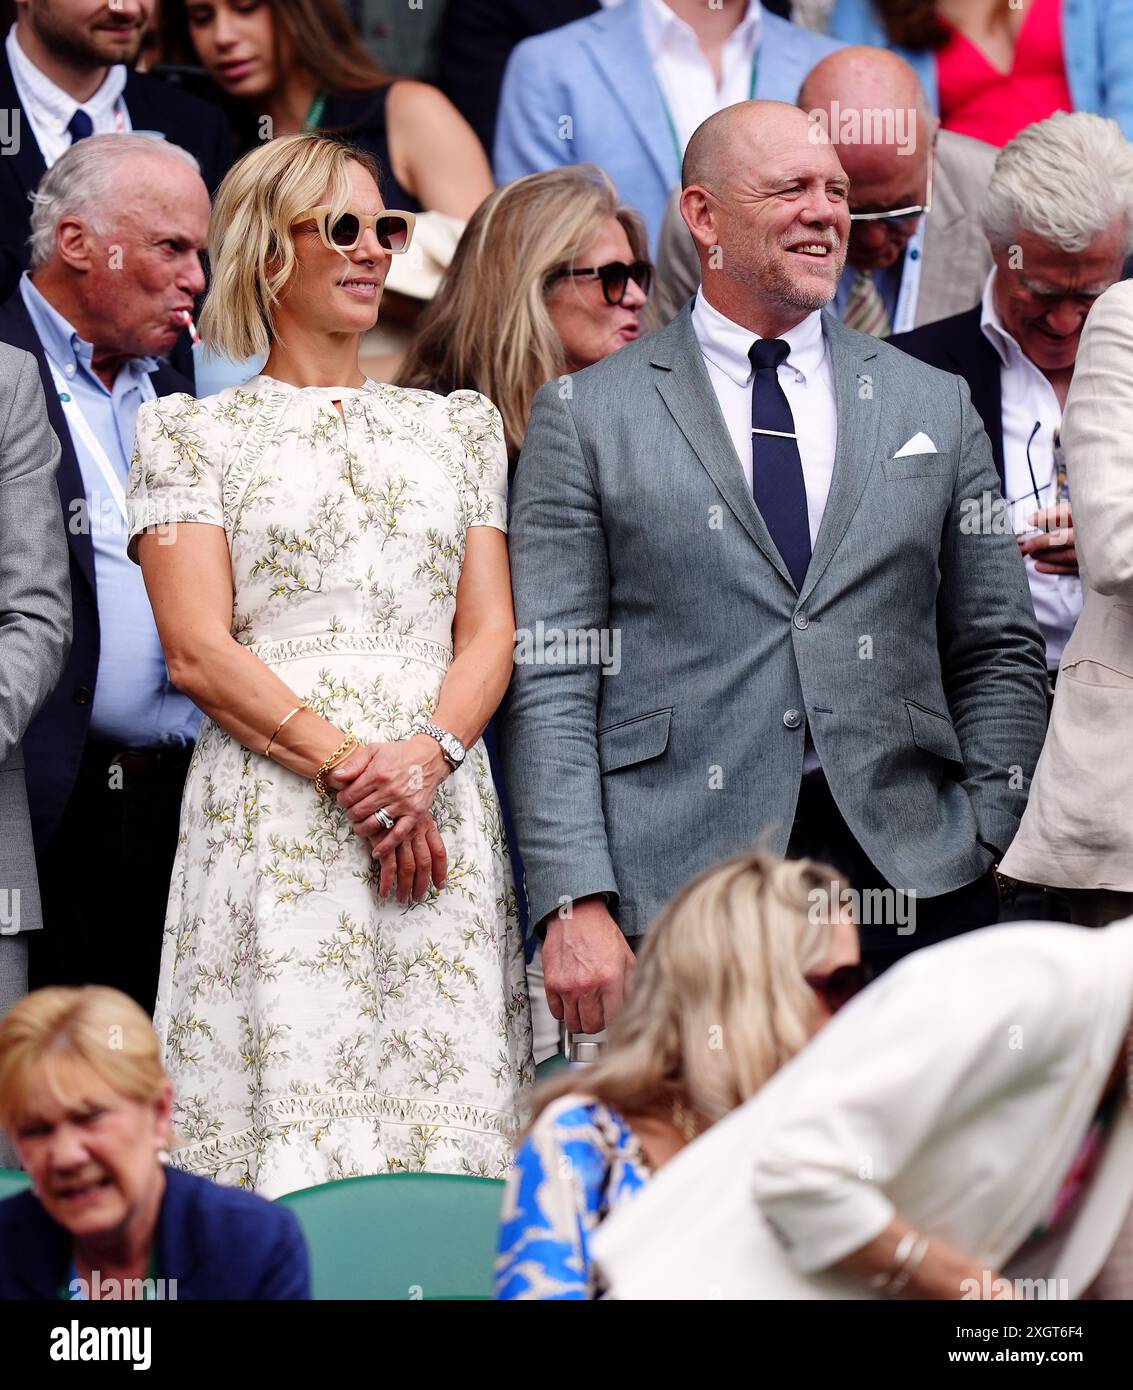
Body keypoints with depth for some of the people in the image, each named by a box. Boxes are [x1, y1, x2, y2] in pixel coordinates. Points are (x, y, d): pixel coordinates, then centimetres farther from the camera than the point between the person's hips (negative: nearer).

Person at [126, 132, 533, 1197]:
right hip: (270, 820, -3)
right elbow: (198, 650, -2)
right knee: (289, 1112, -11)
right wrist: (346, 765, -13)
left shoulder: (457, 426, 20)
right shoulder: (193, 433, 9)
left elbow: (490, 632, 12)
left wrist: (425, 756, -8)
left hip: (443, 821, 3)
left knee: (450, 1133, -5)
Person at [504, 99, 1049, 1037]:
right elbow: (550, 684, 0)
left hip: (908, 870, 2)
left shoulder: (936, 407, 15)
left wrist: (990, 844, 2)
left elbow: (1000, 653, 16)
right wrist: (576, 903, -9)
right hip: (679, 879, -2)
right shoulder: (586, 419, 6)